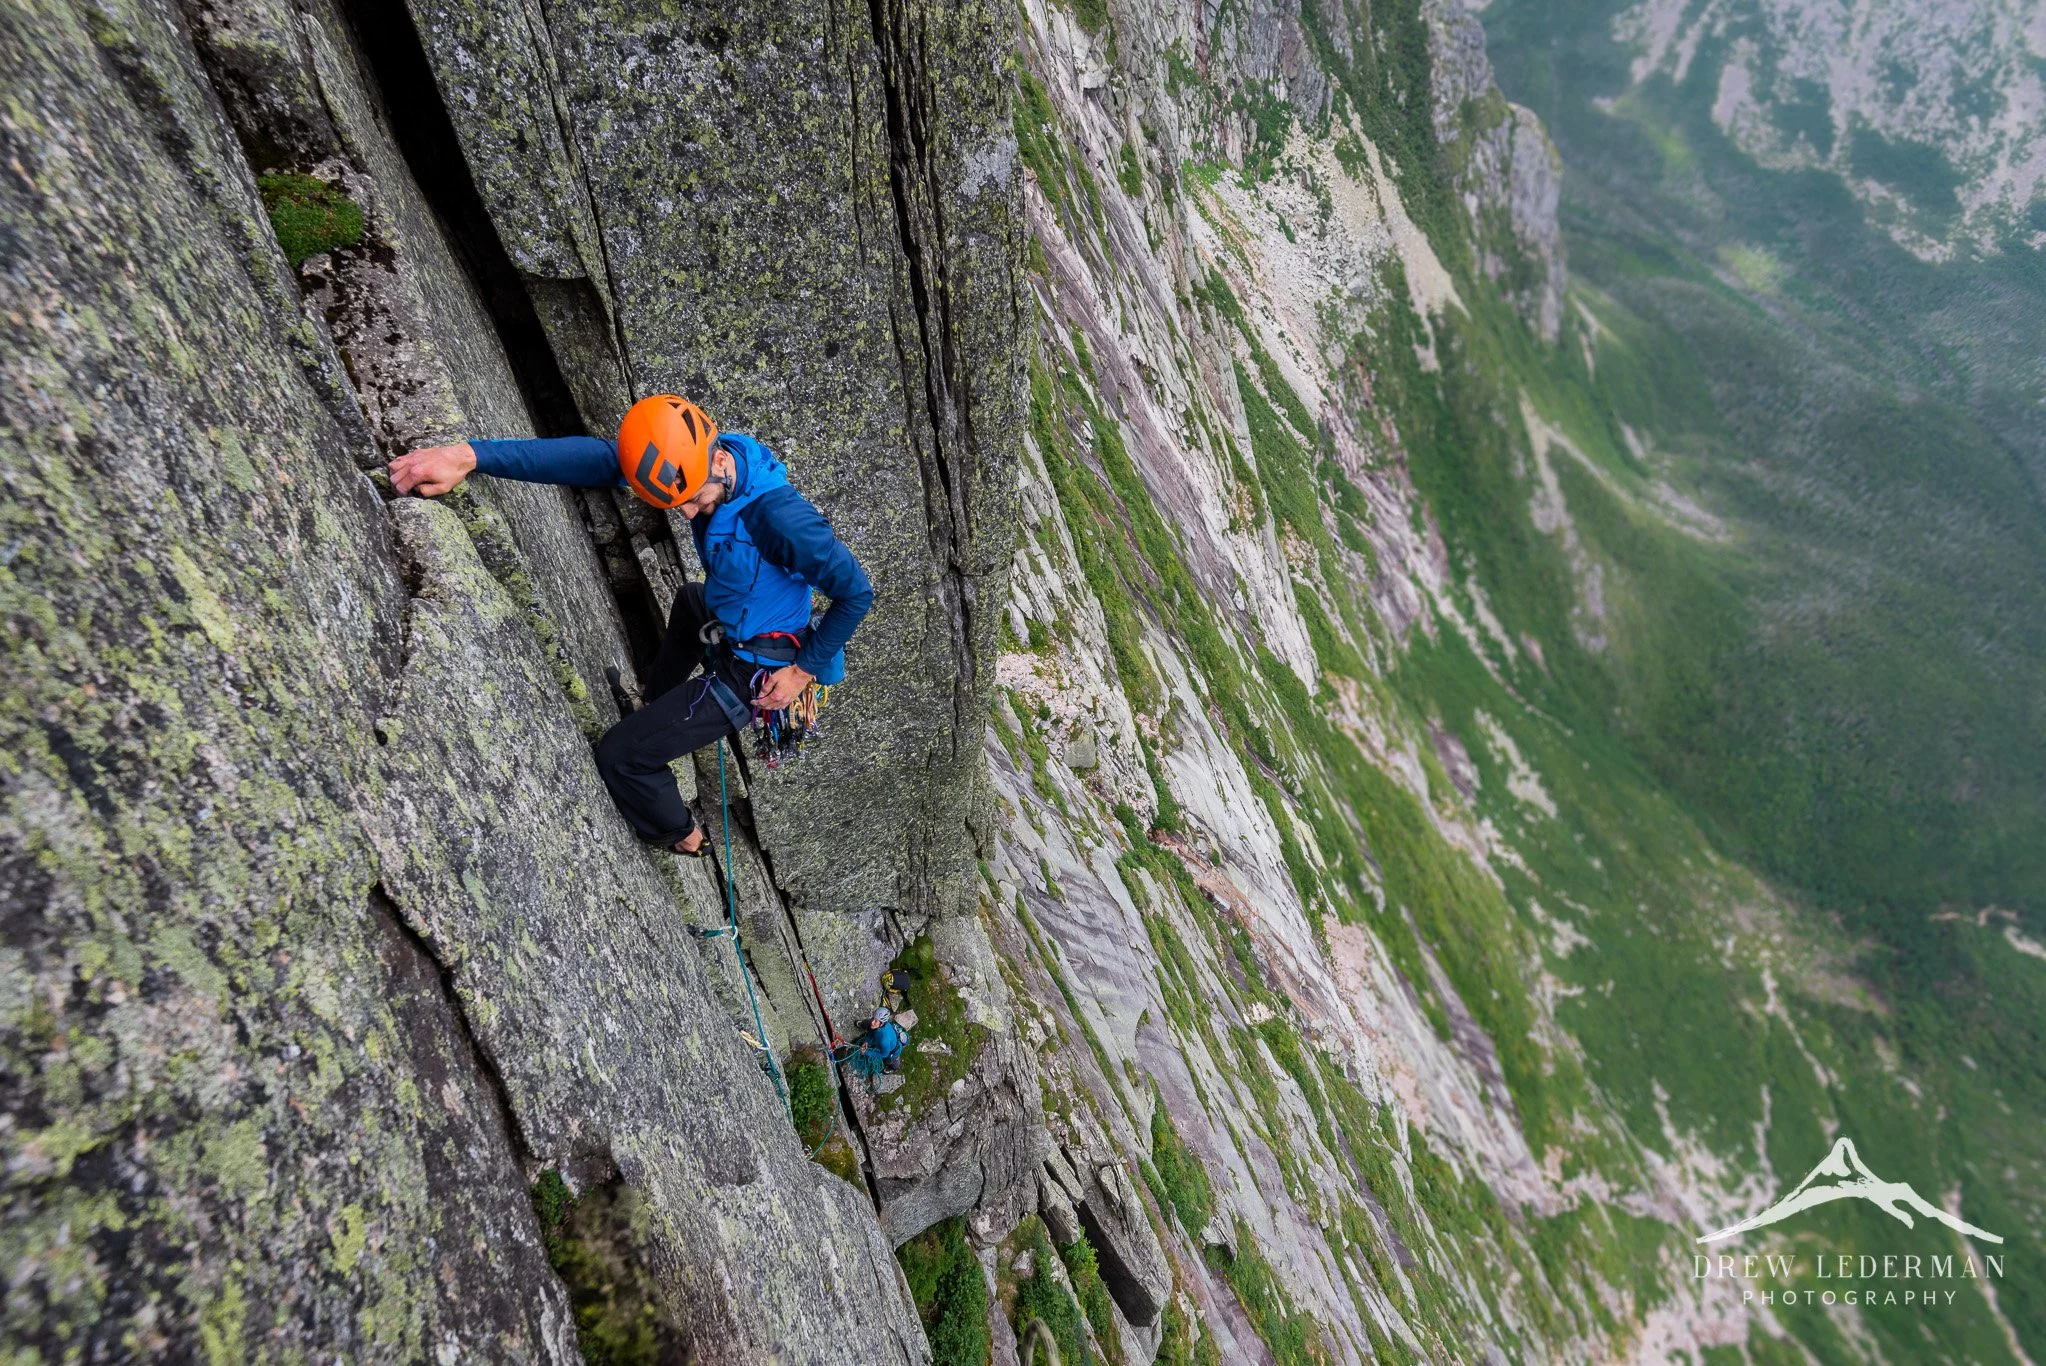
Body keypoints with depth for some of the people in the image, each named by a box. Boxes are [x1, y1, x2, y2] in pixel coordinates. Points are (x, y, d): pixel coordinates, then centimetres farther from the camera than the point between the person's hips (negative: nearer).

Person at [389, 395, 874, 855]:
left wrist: (806, 669, -19)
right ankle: (656, 699, 66)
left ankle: (681, 838, 23)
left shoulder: (778, 514, -37)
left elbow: (856, 592, -27)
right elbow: (595, 457, -27)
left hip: (750, 673, -9)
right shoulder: (700, 461, -14)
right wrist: (469, 456, -38)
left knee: (620, 755, -4)